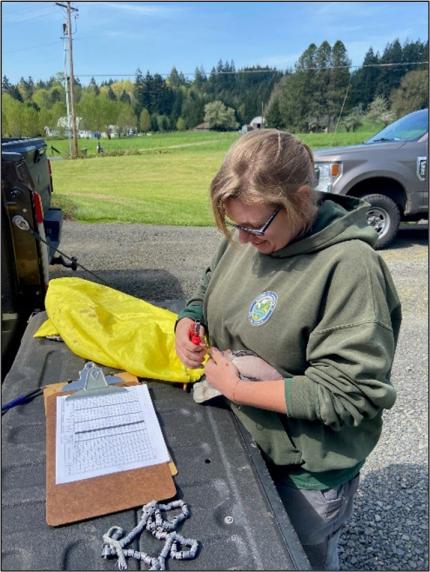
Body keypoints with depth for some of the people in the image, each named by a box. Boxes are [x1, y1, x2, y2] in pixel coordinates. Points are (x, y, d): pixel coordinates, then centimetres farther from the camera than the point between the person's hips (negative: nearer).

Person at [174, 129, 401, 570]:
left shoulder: (349, 267, -29)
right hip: (239, 440, 6)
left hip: (308, 472, -5)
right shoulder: (245, 240, -8)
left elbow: (346, 393, -28)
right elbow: (209, 293, 10)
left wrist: (236, 388, -24)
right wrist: (188, 323, -12)